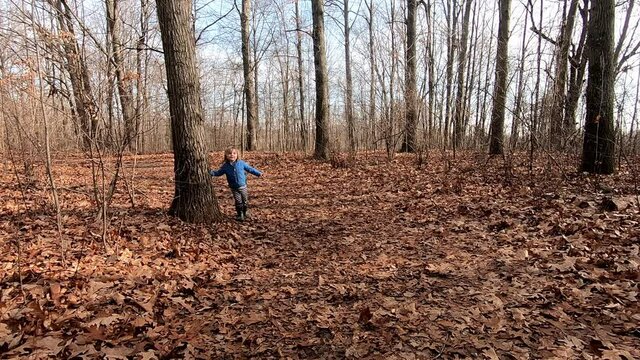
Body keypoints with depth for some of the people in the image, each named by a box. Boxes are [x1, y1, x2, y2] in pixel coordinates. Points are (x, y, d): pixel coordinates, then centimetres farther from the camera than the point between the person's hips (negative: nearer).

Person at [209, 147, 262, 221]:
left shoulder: (241, 163, -5)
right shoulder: (225, 166, -4)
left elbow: (250, 169, 4)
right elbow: (219, 172, 9)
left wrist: (258, 173, 2)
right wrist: (211, 172, -6)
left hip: (243, 186, 0)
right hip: (234, 188, 0)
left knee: (245, 201, 7)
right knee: (238, 202, -1)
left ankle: (244, 213, 27)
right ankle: (240, 215, 16)